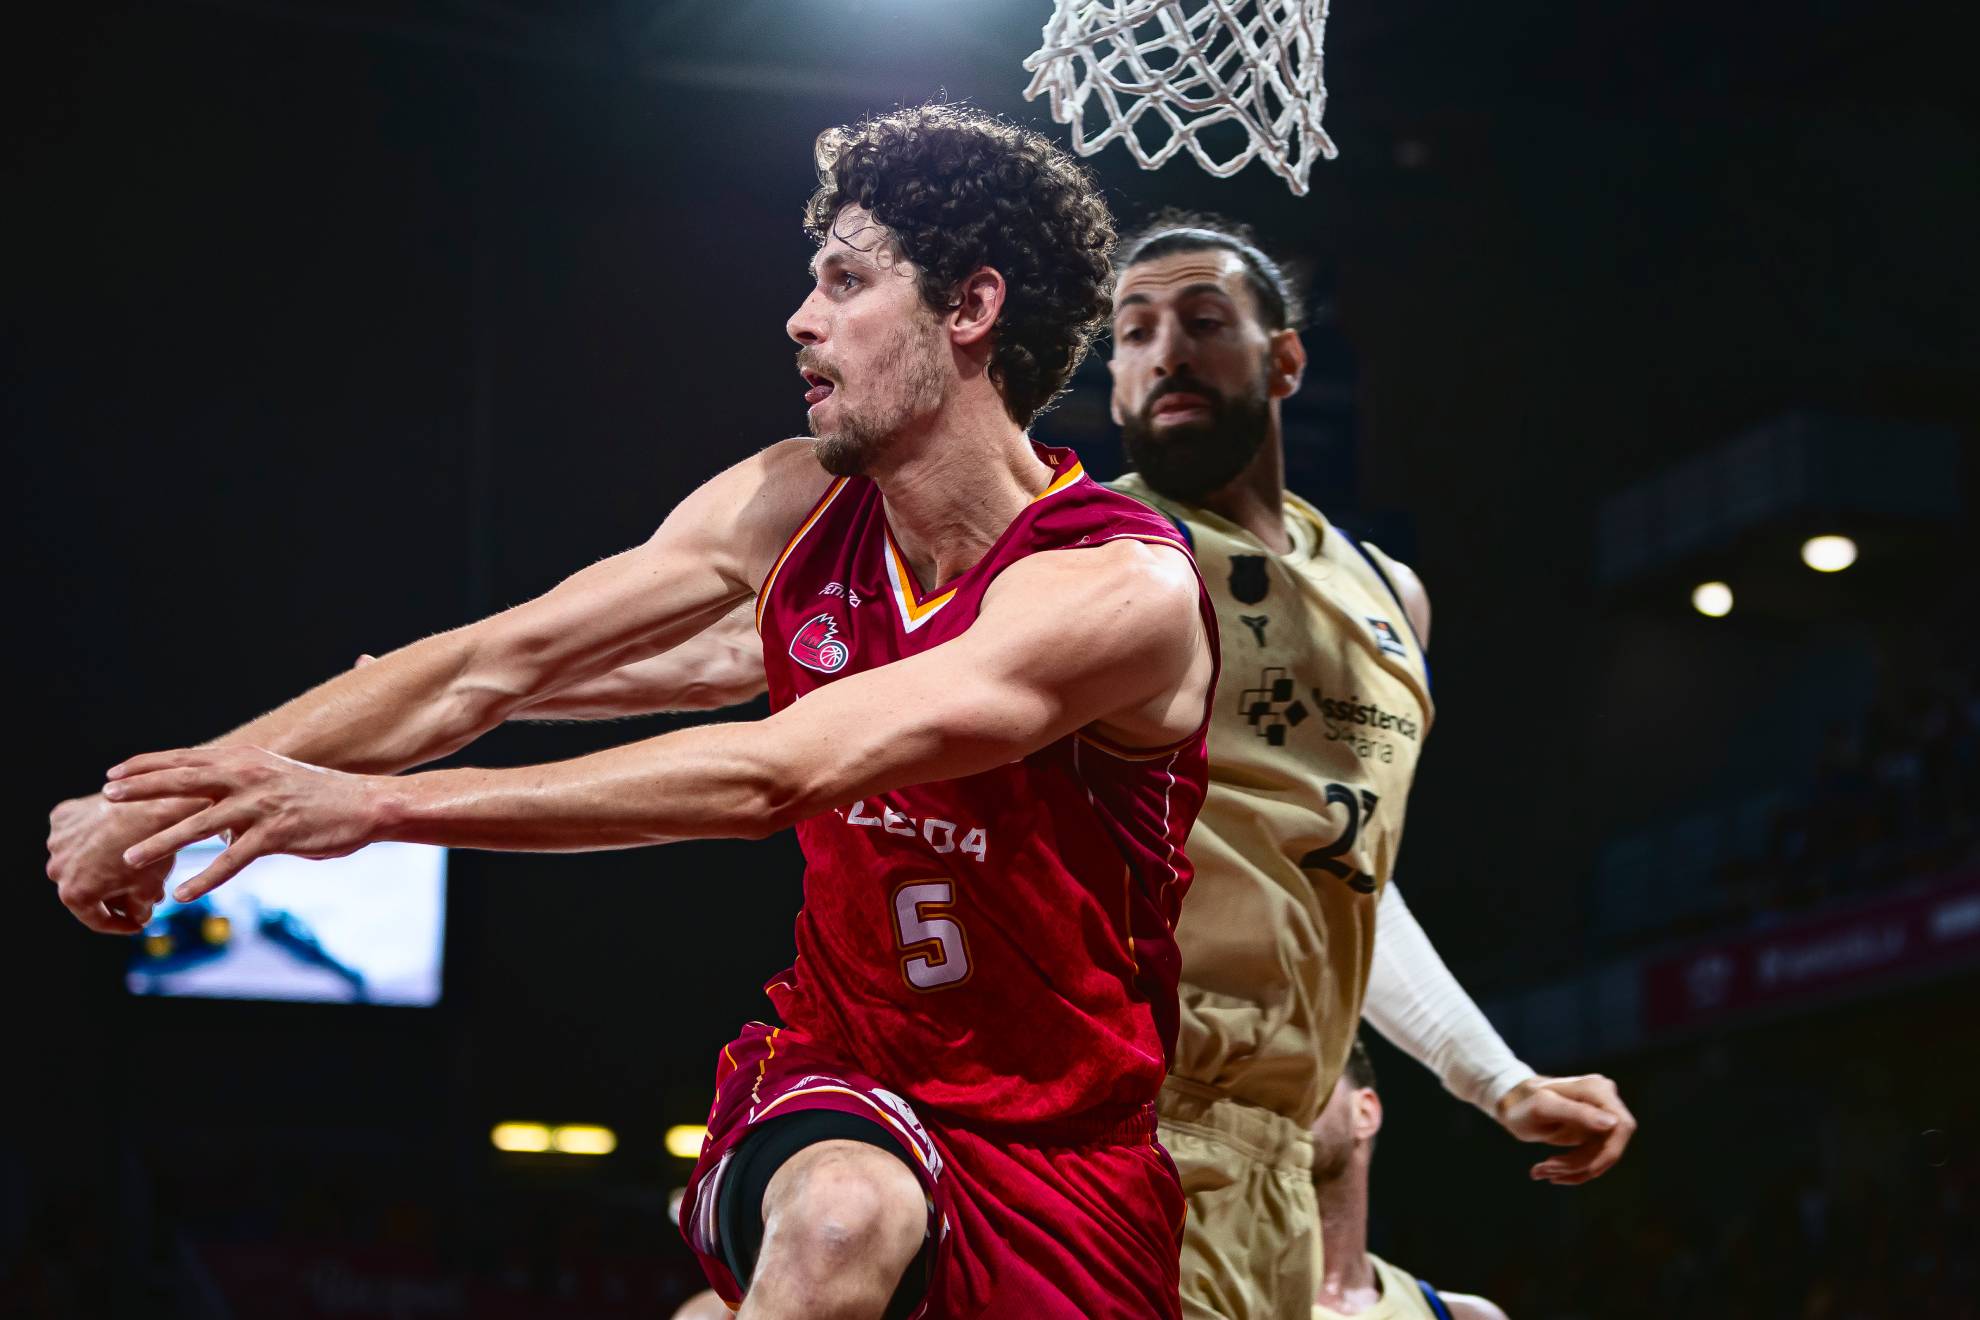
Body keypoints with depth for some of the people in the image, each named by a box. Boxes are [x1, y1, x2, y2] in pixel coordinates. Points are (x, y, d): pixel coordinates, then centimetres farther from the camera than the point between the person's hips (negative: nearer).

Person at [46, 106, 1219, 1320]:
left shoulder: (1123, 590, -21)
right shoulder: (796, 506, -1)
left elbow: (772, 776, -30)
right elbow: (490, 664, 0)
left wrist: (373, 804, -32)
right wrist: (186, 786, -9)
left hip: (1067, 1155, -2)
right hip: (838, 1088, 2)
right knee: (840, 1216, -31)